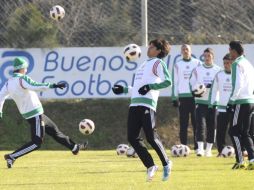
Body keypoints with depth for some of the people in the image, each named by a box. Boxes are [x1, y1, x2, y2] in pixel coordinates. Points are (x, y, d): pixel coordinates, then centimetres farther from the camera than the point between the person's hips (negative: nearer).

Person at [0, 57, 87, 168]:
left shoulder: (9, 82, 6)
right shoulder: (22, 79, -17)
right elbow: (35, 86, -33)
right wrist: (53, 86, -34)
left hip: (26, 114, 10)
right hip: (35, 114, -10)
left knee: (54, 130, 22)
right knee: (36, 142, -8)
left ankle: (74, 147, 36)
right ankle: (12, 157, -15)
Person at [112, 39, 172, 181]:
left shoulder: (158, 63, 2)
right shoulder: (145, 64, 27)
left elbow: (167, 81, -11)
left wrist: (150, 86, -18)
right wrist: (124, 90, 29)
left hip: (147, 104, -8)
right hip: (135, 104, 8)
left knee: (151, 137, -11)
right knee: (132, 137, -2)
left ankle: (166, 164, 7)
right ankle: (150, 166, 4)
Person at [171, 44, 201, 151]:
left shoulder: (197, 63, 8)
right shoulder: (177, 65, 10)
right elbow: (174, 82, 8)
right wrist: (174, 98, 0)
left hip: (196, 96, -1)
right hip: (183, 97, 1)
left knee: (196, 122, -2)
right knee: (183, 123, 0)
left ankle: (198, 146, 0)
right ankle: (183, 146, 1)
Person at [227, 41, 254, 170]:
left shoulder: (237, 64, -10)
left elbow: (238, 85, -18)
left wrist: (232, 100, -13)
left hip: (241, 102, -9)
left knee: (234, 131, -2)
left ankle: (240, 161, -7)